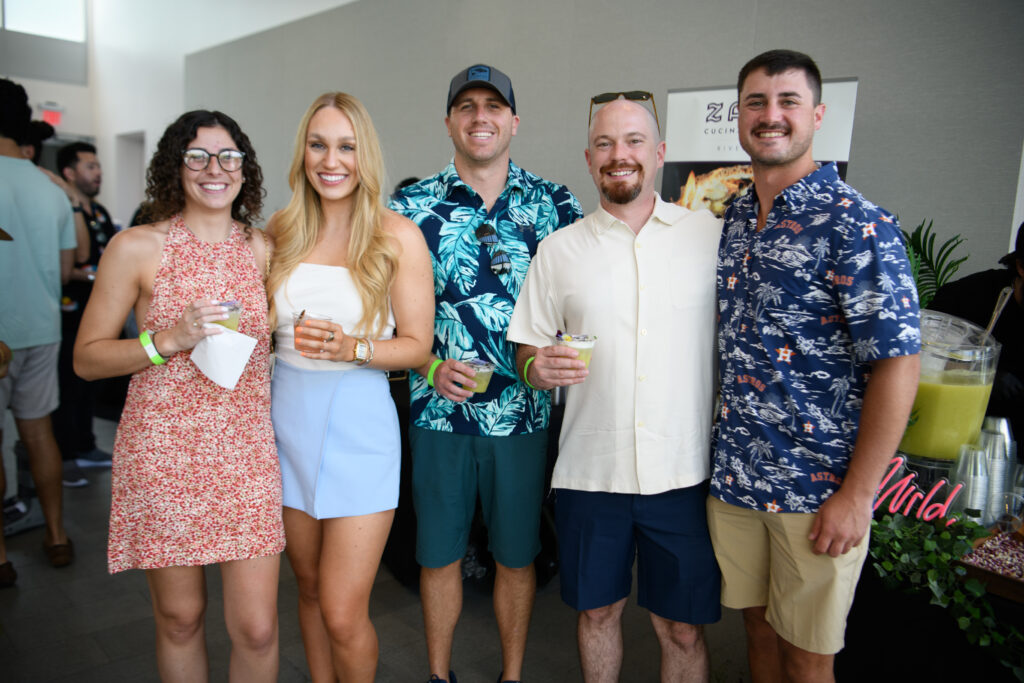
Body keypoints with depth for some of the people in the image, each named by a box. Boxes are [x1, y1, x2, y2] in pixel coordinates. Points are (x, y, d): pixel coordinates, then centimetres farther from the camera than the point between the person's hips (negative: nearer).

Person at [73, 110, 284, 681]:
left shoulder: (265, 249, 7)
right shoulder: (135, 249, -2)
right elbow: (86, 358, 0)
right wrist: (169, 340, -14)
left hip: (247, 453, 2)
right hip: (163, 452, -1)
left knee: (257, 628, 2)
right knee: (180, 618, 13)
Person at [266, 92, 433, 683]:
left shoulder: (398, 236, -6)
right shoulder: (281, 231, 6)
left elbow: (418, 345, -6)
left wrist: (352, 348, -20)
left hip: (359, 420, -4)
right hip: (289, 417, 4)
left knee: (343, 613, -2)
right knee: (309, 588, 18)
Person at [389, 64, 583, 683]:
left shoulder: (556, 206, 1)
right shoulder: (412, 207, 1)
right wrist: (430, 366, -11)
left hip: (525, 413, 0)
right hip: (439, 409, 1)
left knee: (516, 555, 14)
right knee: (439, 555, 14)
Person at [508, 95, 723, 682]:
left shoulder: (713, 235, 1)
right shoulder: (558, 250, 4)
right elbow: (527, 352, 9)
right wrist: (538, 368, -15)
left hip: (686, 472, -1)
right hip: (590, 471, 1)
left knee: (683, 628, 11)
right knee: (597, 611, 17)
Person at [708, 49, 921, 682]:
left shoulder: (856, 225, -13)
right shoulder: (735, 218, 7)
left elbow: (897, 365, -15)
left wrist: (856, 495, -16)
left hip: (818, 491, -5)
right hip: (732, 478, 5)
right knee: (758, 627, 20)